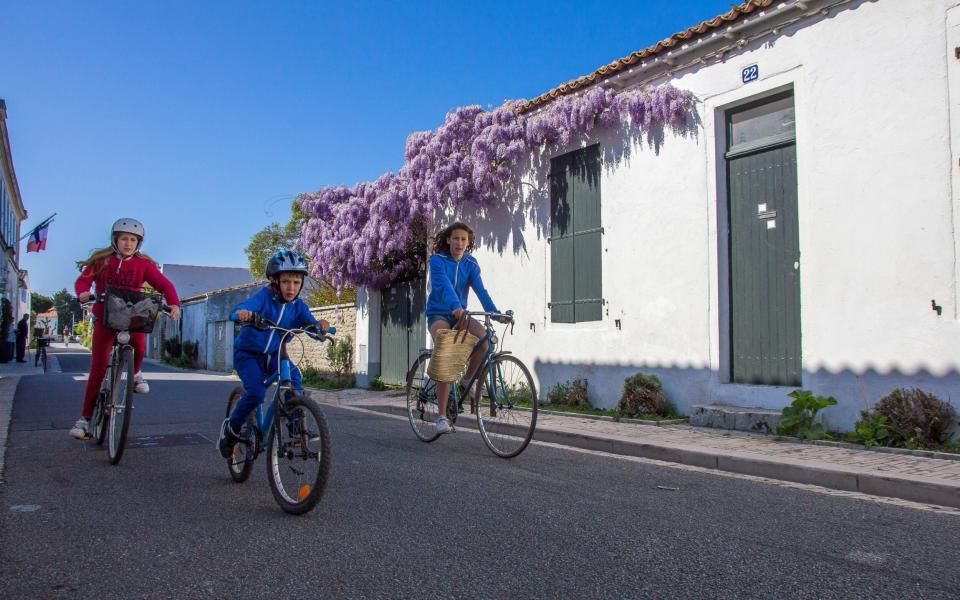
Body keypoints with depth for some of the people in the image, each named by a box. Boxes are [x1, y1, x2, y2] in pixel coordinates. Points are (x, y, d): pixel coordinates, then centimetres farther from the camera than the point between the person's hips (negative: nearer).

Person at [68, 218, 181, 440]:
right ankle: (85, 418, 8)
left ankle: (135, 373, 6)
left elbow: (164, 284, -10)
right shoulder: (101, 260, -1)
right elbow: (84, 279, -9)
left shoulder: (143, 264, -2)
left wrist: (174, 304, -27)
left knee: (140, 345, -31)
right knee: (98, 366, -3)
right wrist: (83, 292, -32)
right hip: (105, 316, 0)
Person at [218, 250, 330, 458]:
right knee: (256, 392, -24)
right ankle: (231, 427, 3)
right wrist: (241, 313, -59)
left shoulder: (298, 306, -7)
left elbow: (312, 326, -18)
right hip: (248, 353, -3)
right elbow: (236, 311, -35)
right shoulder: (264, 296, -20)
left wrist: (320, 325, -42)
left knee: (294, 379, -24)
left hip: (274, 355, 4)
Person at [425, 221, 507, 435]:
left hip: (460, 315, 4)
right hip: (438, 314, -4)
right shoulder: (438, 260, -11)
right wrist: (456, 307, -47)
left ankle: (467, 381, -2)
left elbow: (480, 290, -12)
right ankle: (442, 417, -19)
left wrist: (495, 312, -28)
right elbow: (445, 286, -29)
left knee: (483, 337, -27)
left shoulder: (471, 264, 2)